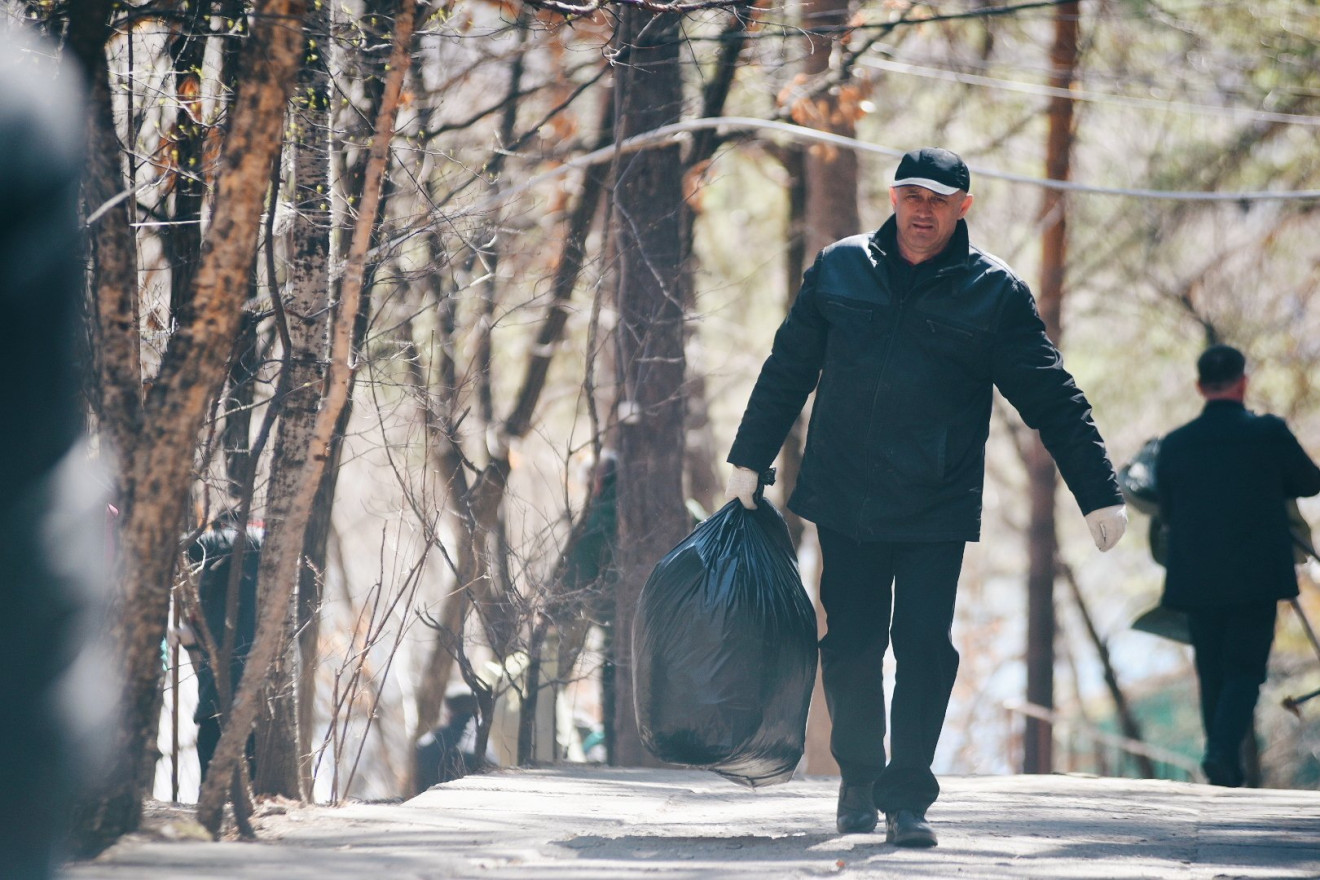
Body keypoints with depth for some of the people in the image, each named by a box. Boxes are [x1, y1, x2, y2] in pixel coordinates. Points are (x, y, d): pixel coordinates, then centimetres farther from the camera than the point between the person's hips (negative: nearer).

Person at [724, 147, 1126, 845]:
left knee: (924, 650, -8)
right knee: (851, 645, 6)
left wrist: (1099, 493, -3)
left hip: (937, 512, -2)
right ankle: (859, 776, 26)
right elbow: (788, 370, 14)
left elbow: (1053, 401, 1)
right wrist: (750, 460, 14)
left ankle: (907, 797, -1)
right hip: (843, 501, 2)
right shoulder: (839, 270, 5)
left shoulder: (994, 292, 0)